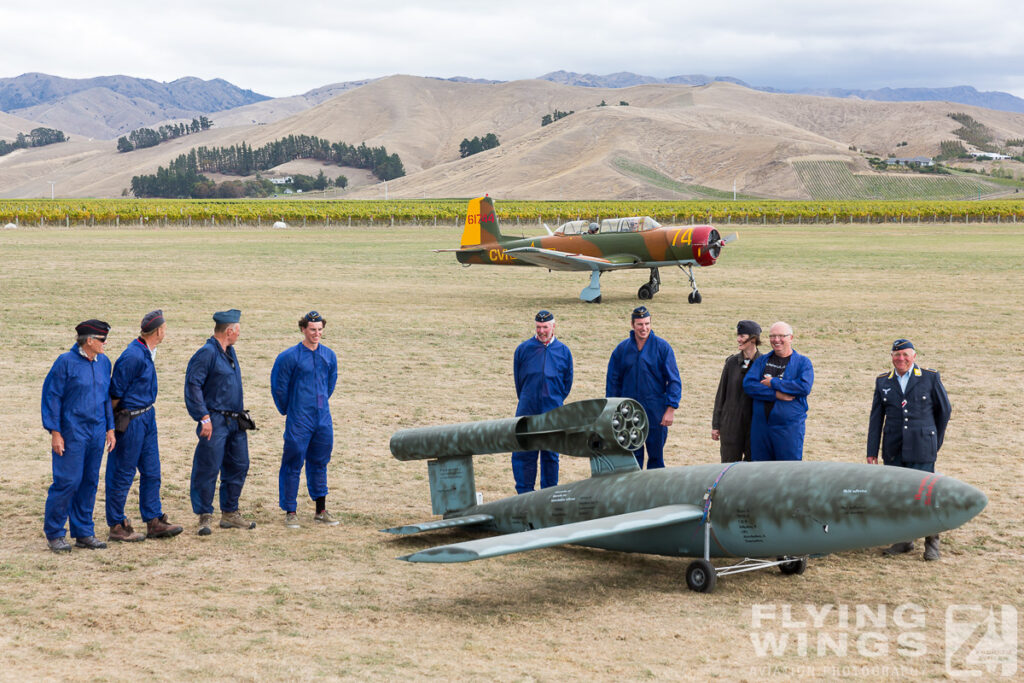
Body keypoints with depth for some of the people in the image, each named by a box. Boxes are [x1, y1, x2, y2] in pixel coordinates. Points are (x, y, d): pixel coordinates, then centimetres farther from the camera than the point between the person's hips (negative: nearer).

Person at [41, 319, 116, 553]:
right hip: (72, 433, -6)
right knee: (68, 481, -7)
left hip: (97, 433, 6)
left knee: (90, 482, 9)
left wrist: (110, 428, 13)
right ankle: (54, 534, 6)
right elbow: (52, 396, -8)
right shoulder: (66, 362, -9)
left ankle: (84, 533, 18)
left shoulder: (104, 362, 9)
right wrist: (55, 432, -11)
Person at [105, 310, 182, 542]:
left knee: (151, 471, 12)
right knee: (123, 475, 1)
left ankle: (154, 522, 19)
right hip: (130, 421, -9)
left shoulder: (146, 353, 7)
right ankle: (116, 527, 10)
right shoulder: (133, 357, -22)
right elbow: (115, 392, -17)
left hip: (147, 417, 9)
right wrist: (113, 423, -9)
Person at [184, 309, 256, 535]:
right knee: (208, 469, -5)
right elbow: (193, 385, -17)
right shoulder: (206, 353, -13)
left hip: (235, 421, 9)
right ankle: (204, 517, 3)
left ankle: (230, 514, 23)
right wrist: (204, 418, -20)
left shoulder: (230, 352, 15)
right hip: (215, 421, -9)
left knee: (238, 466, 12)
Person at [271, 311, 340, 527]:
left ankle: (321, 511, 19)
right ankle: (290, 513, 4)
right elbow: (279, 387, -1)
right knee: (293, 465, -2)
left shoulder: (329, 356, 7)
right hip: (298, 421, -5)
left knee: (319, 464, 12)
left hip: (323, 419, 5)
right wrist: (287, 410, 8)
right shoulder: (289, 357, -9)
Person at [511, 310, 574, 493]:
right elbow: (518, 379, 11)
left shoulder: (563, 351, 5)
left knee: (551, 455, 8)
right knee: (523, 454, -2)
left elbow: (567, 383, 14)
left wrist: (555, 401, 12)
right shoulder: (523, 349, 3)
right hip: (528, 410, -1)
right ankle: (524, 493, 6)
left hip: (553, 411, 1)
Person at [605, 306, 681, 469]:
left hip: (656, 412, -2)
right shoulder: (622, 349, 3)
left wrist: (671, 408, -10)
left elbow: (674, 380, -2)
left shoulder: (662, 347, -3)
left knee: (656, 455, 5)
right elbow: (612, 381, 10)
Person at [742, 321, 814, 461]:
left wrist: (773, 383, -11)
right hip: (760, 427, 3)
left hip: (789, 428, -3)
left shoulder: (802, 362, 2)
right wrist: (776, 394, -17)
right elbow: (748, 385, -4)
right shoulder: (762, 361, 11)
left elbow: (805, 387, -16)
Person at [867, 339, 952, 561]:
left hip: (921, 449, -3)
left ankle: (932, 543, 8)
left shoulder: (930, 378, 0)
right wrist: (871, 451, 5)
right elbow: (876, 417, 9)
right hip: (893, 451, 3)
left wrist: (935, 441, 13)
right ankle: (904, 540, 19)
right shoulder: (883, 382, 8)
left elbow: (944, 409, 9)